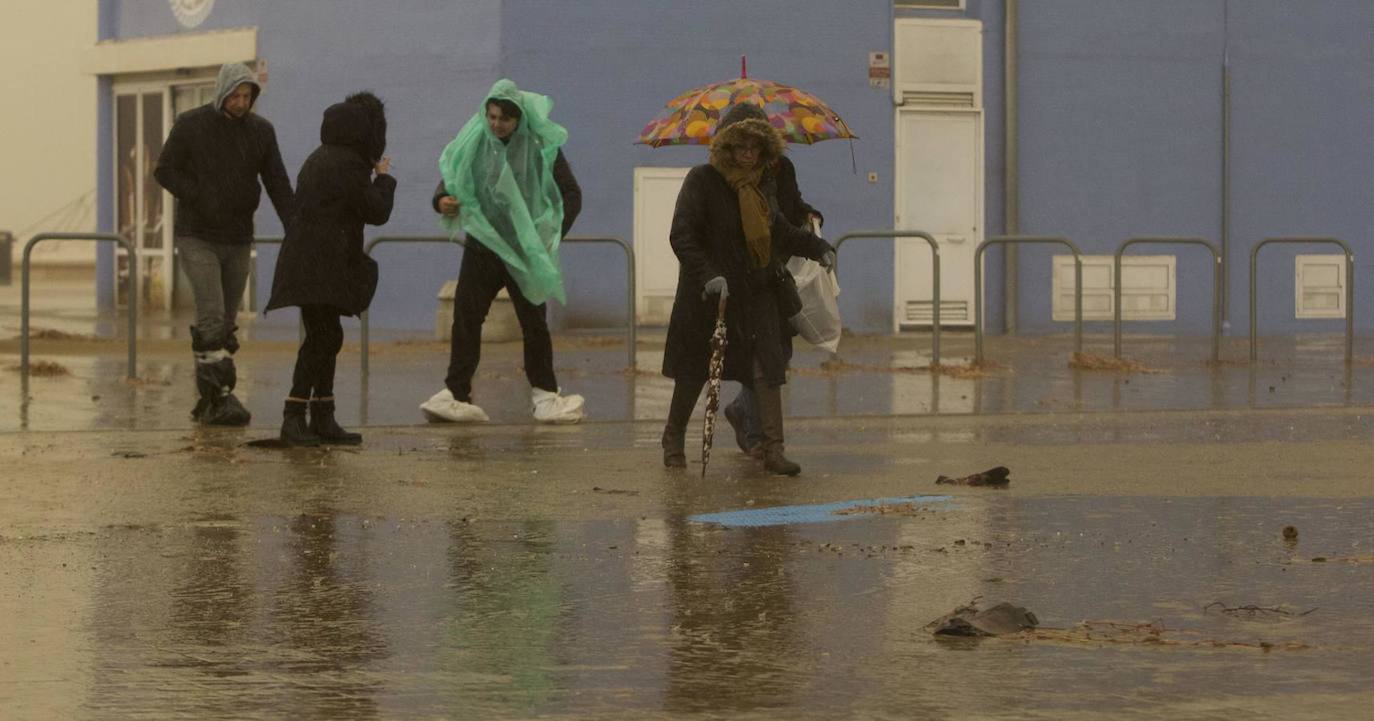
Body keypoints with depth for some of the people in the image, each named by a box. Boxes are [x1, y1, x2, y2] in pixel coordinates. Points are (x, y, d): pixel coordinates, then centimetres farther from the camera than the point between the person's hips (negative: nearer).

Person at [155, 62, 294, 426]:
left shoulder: (261, 130, 3)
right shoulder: (190, 125, -6)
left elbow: (278, 184, 1)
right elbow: (165, 171, -5)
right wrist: (200, 200, -19)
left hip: (238, 241, 4)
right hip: (197, 238, -4)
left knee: (225, 324, 6)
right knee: (212, 316, -16)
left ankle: (209, 402, 13)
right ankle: (221, 397, -20)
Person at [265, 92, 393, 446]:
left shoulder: (321, 158, 16)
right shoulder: (348, 164, -14)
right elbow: (377, 212, -11)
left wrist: (374, 176, 21)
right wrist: (384, 177, 6)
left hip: (310, 265, 10)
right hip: (320, 267, -10)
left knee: (325, 338, 12)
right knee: (324, 337, -12)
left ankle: (323, 419, 15)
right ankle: (293, 419, -16)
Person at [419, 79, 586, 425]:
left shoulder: (542, 148, -4)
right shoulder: (473, 145, 0)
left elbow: (571, 195, 3)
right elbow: (449, 179, 8)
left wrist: (552, 236, -6)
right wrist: (442, 200, -16)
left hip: (526, 250, -1)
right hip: (482, 246, 1)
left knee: (533, 322, 6)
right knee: (465, 316, -6)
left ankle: (544, 392, 18)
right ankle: (456, 393, -3)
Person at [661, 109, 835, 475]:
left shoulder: (758, 186, 12)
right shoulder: (702, 181, -9)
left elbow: (780, 231, 26)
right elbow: (681, 236, -18)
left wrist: (817, 247, 11)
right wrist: (707, 275, -29)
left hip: (757, 294, 5)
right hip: (711, 293, -5)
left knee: (768, 368, -7)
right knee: (694, 370, 5)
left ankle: (773, 450, -7)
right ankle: (674, 441, 23)